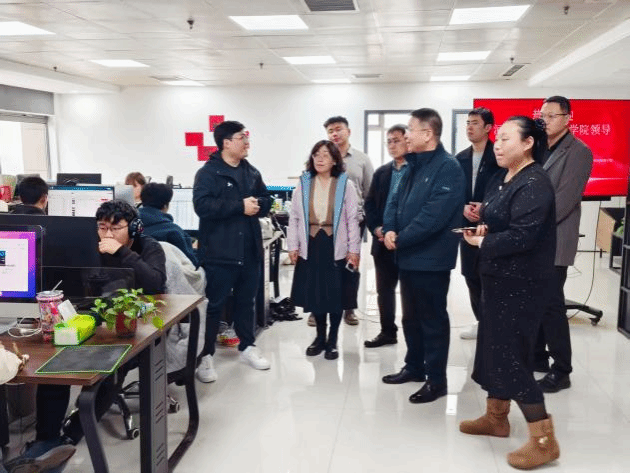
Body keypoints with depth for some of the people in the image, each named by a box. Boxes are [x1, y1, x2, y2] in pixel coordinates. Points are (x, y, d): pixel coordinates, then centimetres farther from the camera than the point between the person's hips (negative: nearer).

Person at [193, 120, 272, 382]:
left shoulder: (252, 173, 13)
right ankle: (205, 355, 12)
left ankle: (247, 346, 32)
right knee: (214, 304, 1)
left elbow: (267, 201, 16)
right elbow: (203, 205, -23)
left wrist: (256, 204, -8)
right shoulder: (208, 172, -9)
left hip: (250, 250, 7)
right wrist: (240, 206, -22)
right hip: (219, 252, -6)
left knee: (246, 301, 17)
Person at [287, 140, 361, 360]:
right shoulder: (303, 184, 4)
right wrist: (293, 246, 0)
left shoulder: (345, 184, -2)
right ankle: (320, 337, 27)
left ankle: (332, 340, 20)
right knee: (313, 292, 8)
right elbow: (294, 218, 5)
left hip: (336, 247, -2)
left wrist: (354, 250, -5)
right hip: (310, 246, 2)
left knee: (336, 294, 4)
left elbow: (353, 219, -2)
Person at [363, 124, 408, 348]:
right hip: (383, 241, 6)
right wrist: (376, 228, -4)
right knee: (384, 289, 14)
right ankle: (388, 332, 27)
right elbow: (369, 205, 12)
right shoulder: (381, 172, 14)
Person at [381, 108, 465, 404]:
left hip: (431, 258, -9)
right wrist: (389, 230, -6)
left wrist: (401, 239, -17)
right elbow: (395, 201, 12)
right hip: (408, 256, 9)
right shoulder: (414, 166, 13)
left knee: (433, 319, 3)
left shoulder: (448, 168, -16)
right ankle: (414, 366, 34)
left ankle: (436, 379, 14)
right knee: (410, 316, 18)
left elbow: (434, 215, -24)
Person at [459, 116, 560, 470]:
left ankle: (544, 440, 7)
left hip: (522, 283, -10)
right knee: (493, 347, 17)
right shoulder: (502, 179, 10)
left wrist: (482, 242, -13)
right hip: (499, 278, 10)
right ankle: (496, 417, 35)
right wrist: (484, 228, -2)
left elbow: (520, 237, -27)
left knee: (511, 356, -5)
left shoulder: (534, 183, -20)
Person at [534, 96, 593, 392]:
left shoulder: (578, 152, -7)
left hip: (553, 241, -7)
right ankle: (537, 356, 26)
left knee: (551, 304, -5)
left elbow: (565, 199, -16)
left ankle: (560, 371, 6)